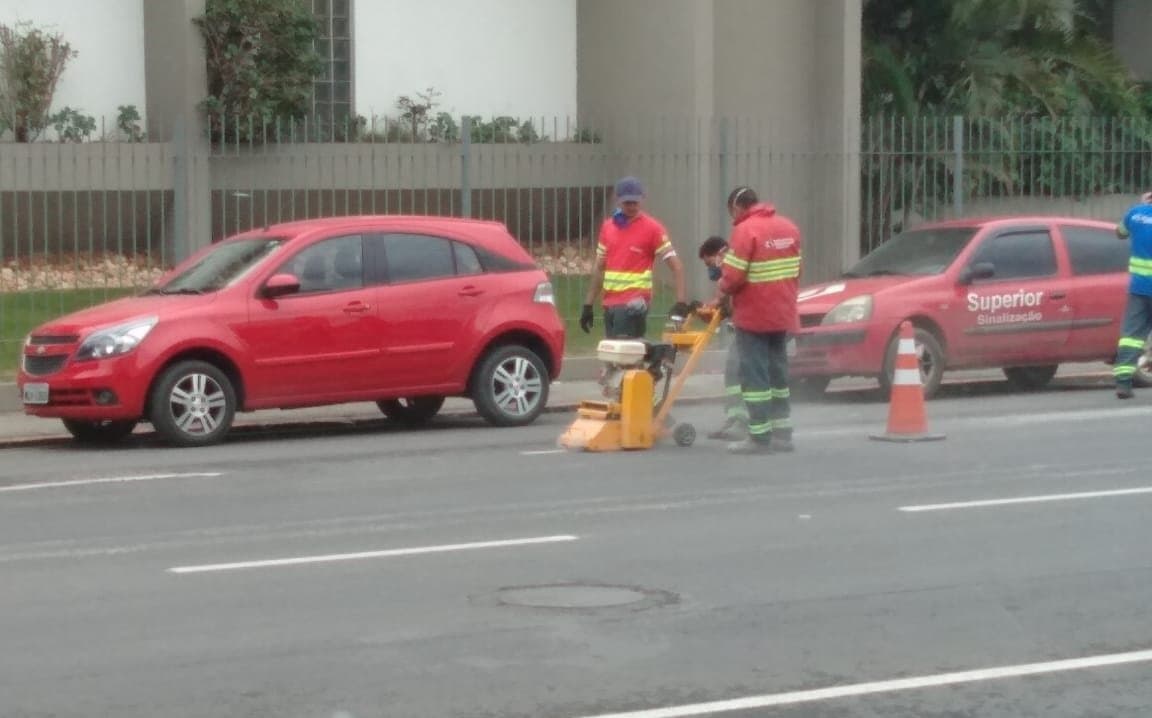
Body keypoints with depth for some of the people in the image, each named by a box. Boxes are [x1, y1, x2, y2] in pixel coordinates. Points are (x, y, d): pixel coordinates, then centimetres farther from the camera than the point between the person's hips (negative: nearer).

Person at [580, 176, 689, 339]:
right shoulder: (607, 227, 13)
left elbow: (676, 265, -8)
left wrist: (681, 302, -18)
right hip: (610, 304, 6)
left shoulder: (652, 228, -5)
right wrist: (588, 305, 15)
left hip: (634, 305, -6)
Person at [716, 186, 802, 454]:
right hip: (782, 314, 7)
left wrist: (723, 287, 2)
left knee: (755, 375, -3)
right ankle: (782, 434, 18)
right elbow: (796, 271, 11)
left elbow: (733, 277, -19)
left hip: (753, 316, -7)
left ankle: (760, 437, -4)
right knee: (777, 372, 15)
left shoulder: (745, 230, -16)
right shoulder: (789, 227, 8)